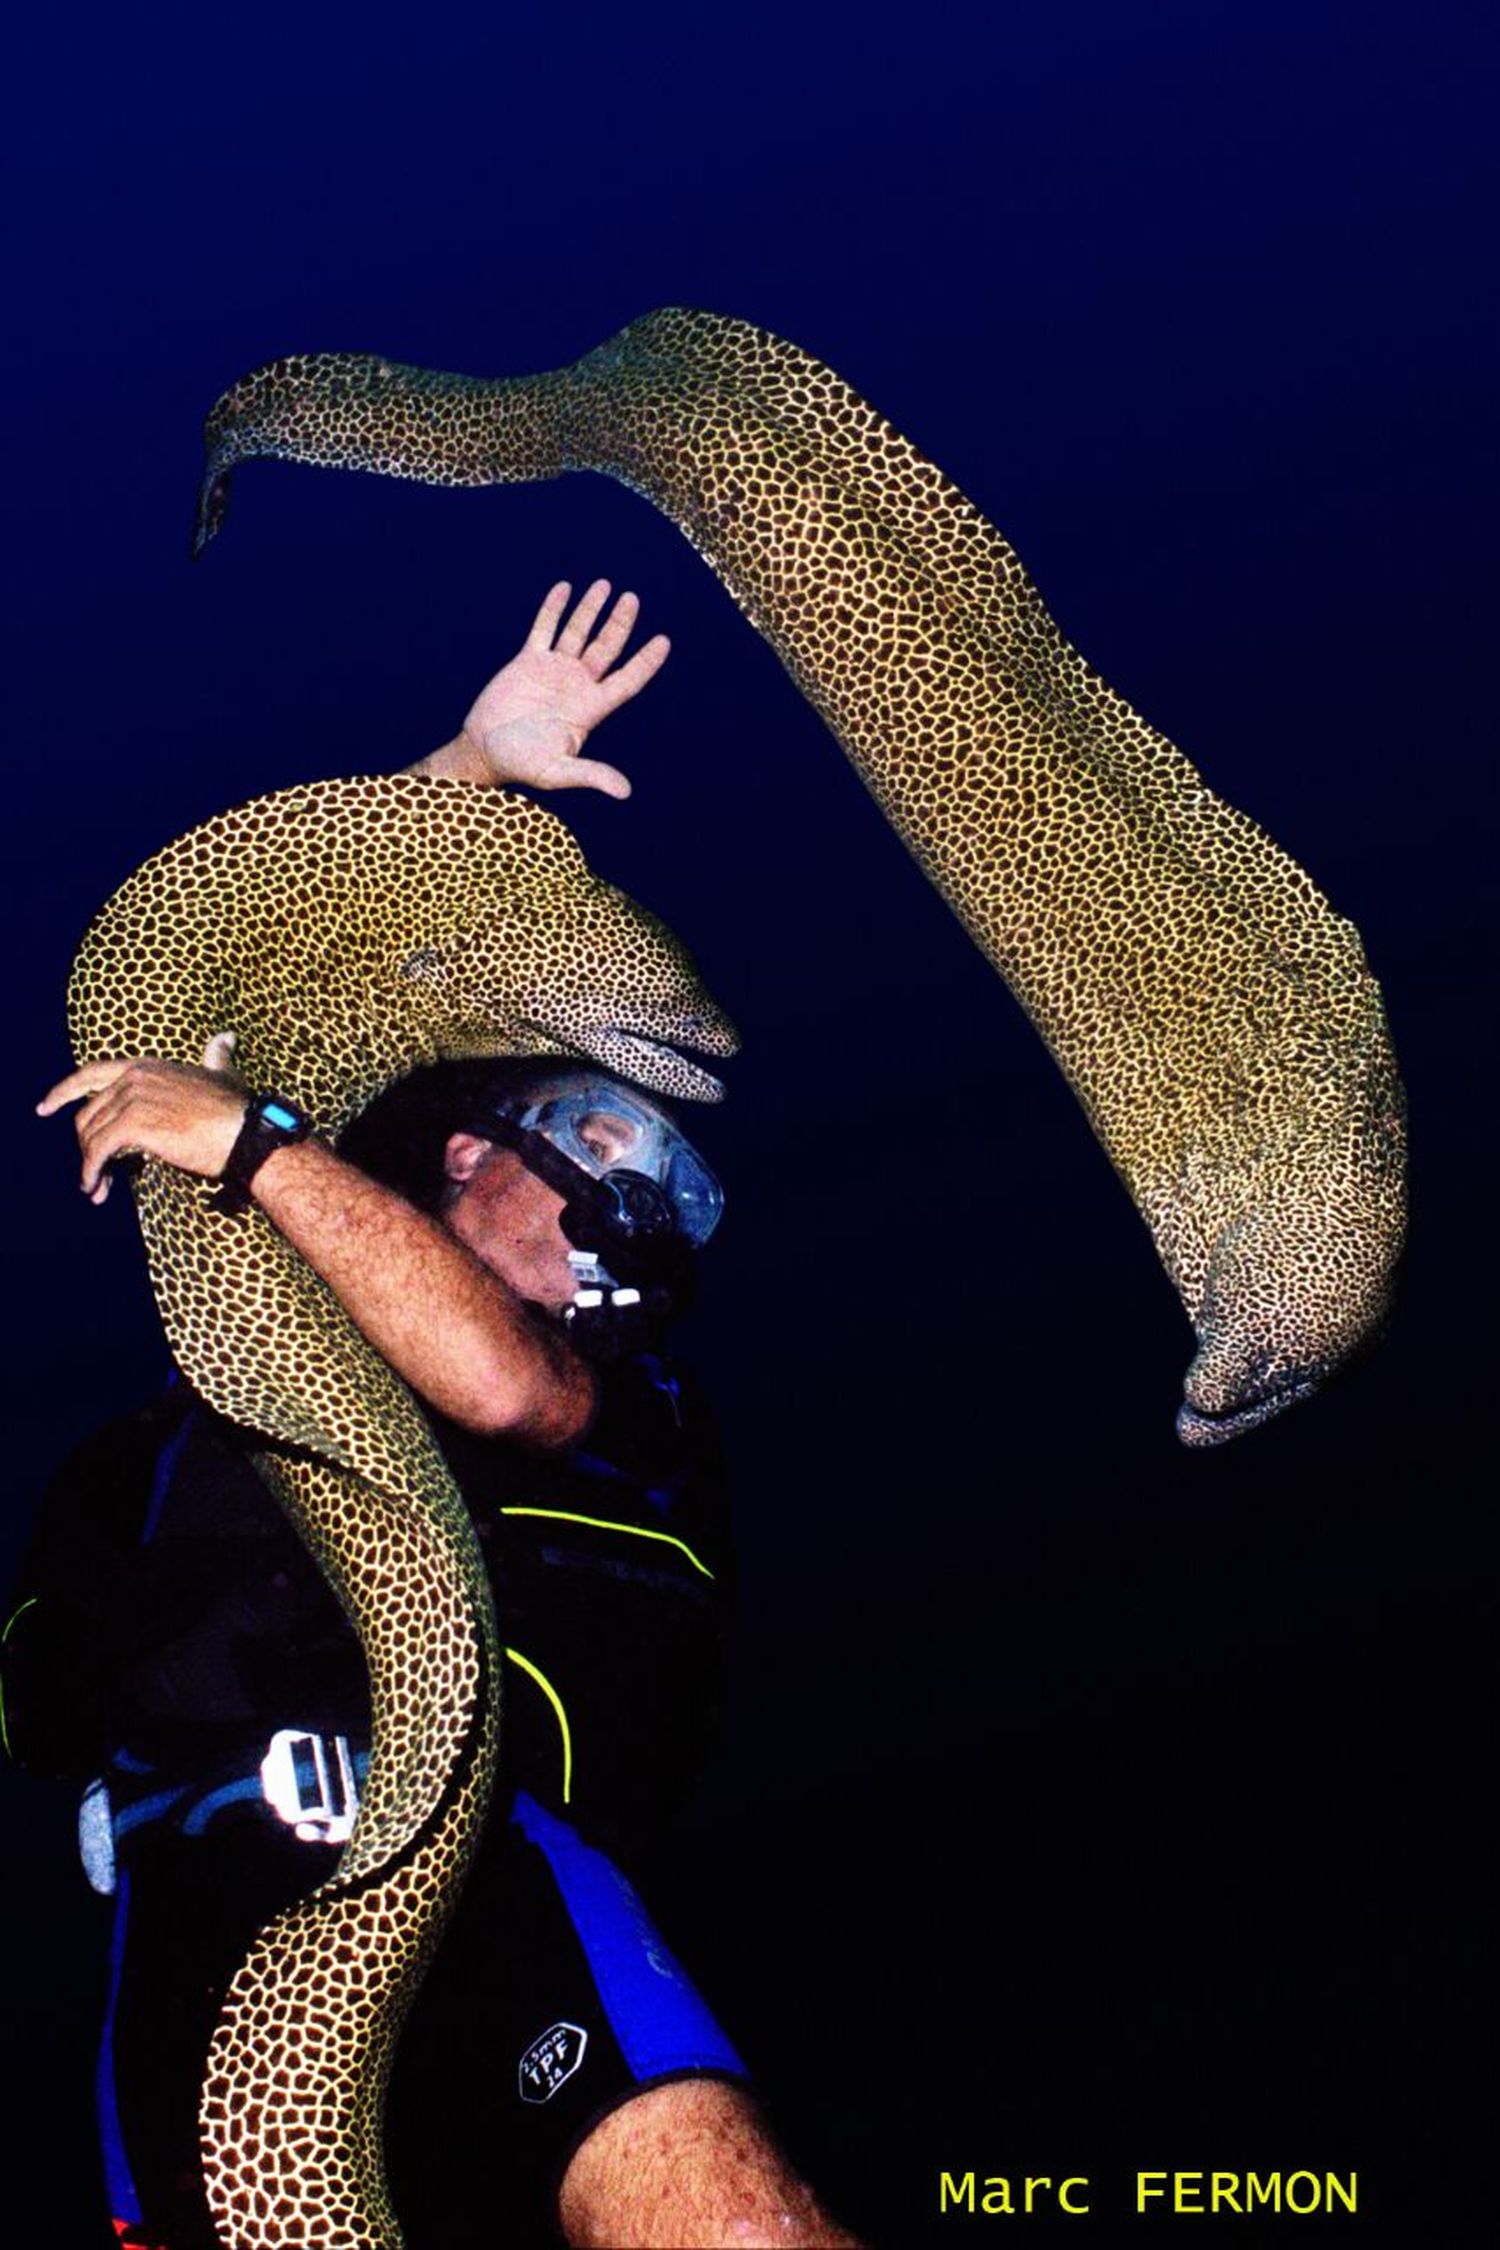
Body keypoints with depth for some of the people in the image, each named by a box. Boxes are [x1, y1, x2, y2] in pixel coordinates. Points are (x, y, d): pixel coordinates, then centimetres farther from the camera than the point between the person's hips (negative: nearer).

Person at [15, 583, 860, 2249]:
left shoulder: (628, 1397, 16)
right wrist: (477, 760, 27)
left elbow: (498, 1380, -9)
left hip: (469, 1853, -3)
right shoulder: (352, 1204, 29)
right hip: (202, 1898, 3)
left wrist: (247, 1141, -3)